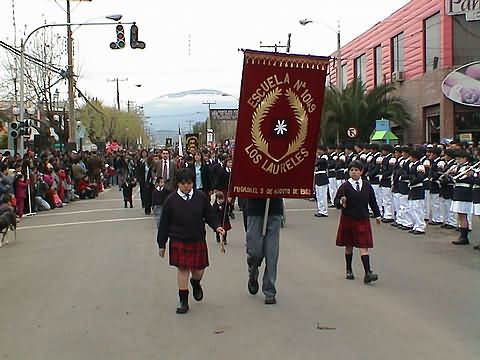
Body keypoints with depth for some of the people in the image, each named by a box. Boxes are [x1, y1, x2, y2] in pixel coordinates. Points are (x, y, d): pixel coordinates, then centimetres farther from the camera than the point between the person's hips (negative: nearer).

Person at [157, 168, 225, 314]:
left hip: (198, 240, 1)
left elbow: (209, 215, 10)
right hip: (178, 241, -1)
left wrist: (217, 226, -9)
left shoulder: (201, 197, -1)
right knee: (182, 269, 0)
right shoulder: (171, 200, -4)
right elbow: (164, 223, 1)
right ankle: (183, 301, 13)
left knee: (198, 269, 5)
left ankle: (196, 283, 43)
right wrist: (161, 244, 3)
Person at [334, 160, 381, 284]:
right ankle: (349, 270, 28)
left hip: (363, 219, 1)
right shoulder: (345, 186, -7)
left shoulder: (367, 186, 2)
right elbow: (336, 202, -8)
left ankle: (368, 273, -11)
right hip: (348, 219, -1)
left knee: (364, 246, -5)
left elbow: (373, 202, 12)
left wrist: (377, 215, 11)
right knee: (349, 246, 12)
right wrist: (341, 202, -30)